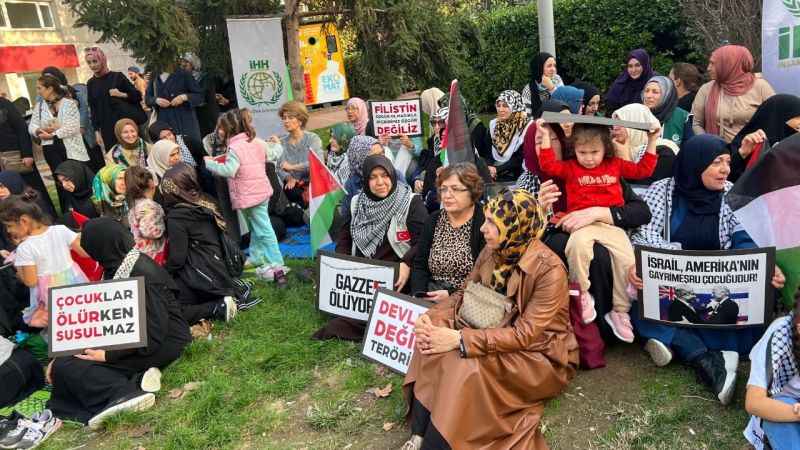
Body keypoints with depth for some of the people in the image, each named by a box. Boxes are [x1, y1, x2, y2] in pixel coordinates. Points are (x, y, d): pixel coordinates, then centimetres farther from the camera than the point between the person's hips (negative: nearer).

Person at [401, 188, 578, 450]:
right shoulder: (491, 252, -4)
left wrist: (460, 339, -31)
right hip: (496, 339, 7)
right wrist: (431, 317, -16)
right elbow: (464, 295, 5)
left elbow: (525, 334, -26)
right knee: (433, 338, -16)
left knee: (469, 367, -32)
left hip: (540, 356, -6)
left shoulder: (549, 270, -24)